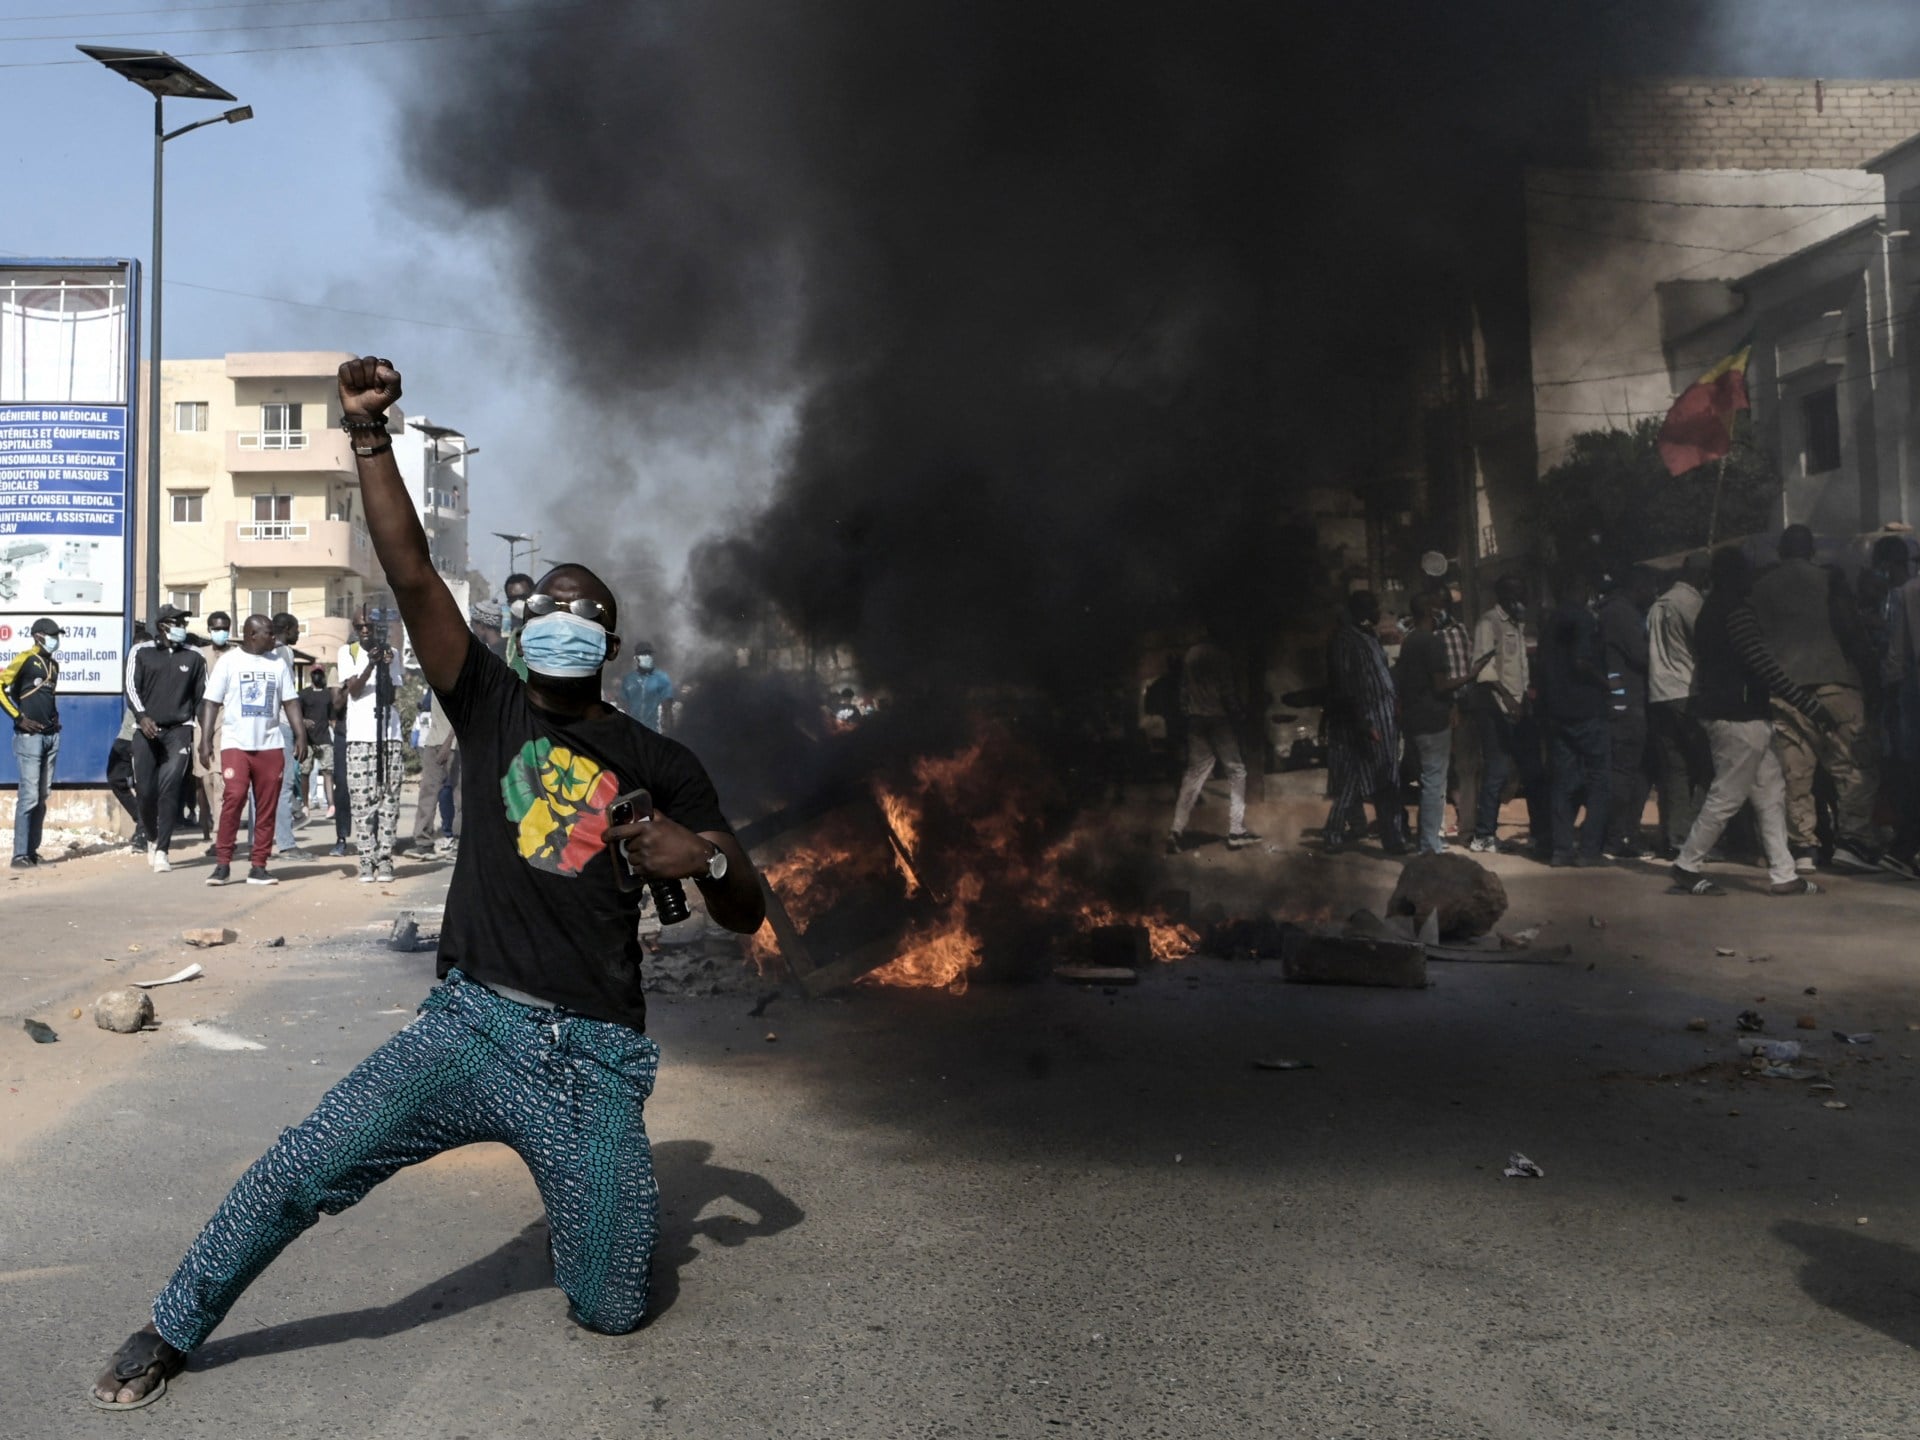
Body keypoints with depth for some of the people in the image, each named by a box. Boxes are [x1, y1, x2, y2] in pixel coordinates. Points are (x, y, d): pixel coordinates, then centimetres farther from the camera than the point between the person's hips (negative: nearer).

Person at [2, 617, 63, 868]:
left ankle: (32, 851, 14)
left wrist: (54, 717, 12)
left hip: (51, 736, 7)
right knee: (29, 796, -10)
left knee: (42, 797, 8)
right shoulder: (26, 659, -6)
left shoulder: (53, 665, 17)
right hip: (29, 735, -7)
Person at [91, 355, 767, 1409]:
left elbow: (747, 917, 2)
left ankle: (582, 1194, 37)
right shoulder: (493, 707, 6)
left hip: (593, 1061, 0)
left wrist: (707, 857, -19)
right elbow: (410, 573, -7)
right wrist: (369, 434, -15)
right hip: (469, 1025, 1)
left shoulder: (659, 763, 3)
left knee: (610, 1313, 3)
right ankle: (172, 1331, 18)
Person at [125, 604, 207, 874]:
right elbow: (131, 687, 1)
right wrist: (142, 716, -16)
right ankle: (152, 839, 26)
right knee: (145, 790, 0)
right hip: (147, 730, 0)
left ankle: (162, 851, -11)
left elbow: (203, 697, 13)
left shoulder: (193, 659, 12)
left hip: (178, 730, 0)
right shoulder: (141, 653, 9)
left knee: (169, 789, -12)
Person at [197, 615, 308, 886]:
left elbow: (290, 702, 12)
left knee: (266, 808, 2)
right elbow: (211, 702, 1)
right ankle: (222, 863, -5)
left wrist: (301, 735, 2)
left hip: (270, 745, 3)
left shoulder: (279, 663, 11)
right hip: (236, 744, -3)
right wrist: (205, 741, -6)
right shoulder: (229, 662, 2)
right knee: (233, 798, -15)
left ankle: (258, 866, 7)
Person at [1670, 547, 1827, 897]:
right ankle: (1687, 866, 5)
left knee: (1771, 792, 11)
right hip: (1740, 718, -10)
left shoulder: (1713, 610, 16)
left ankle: (1783, 874, 12)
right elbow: (1764, 665, -21)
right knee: (1726, 797, -3)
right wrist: (1810, 705, -20)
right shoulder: (1737, 611, -15)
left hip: (1732, 713, 10)